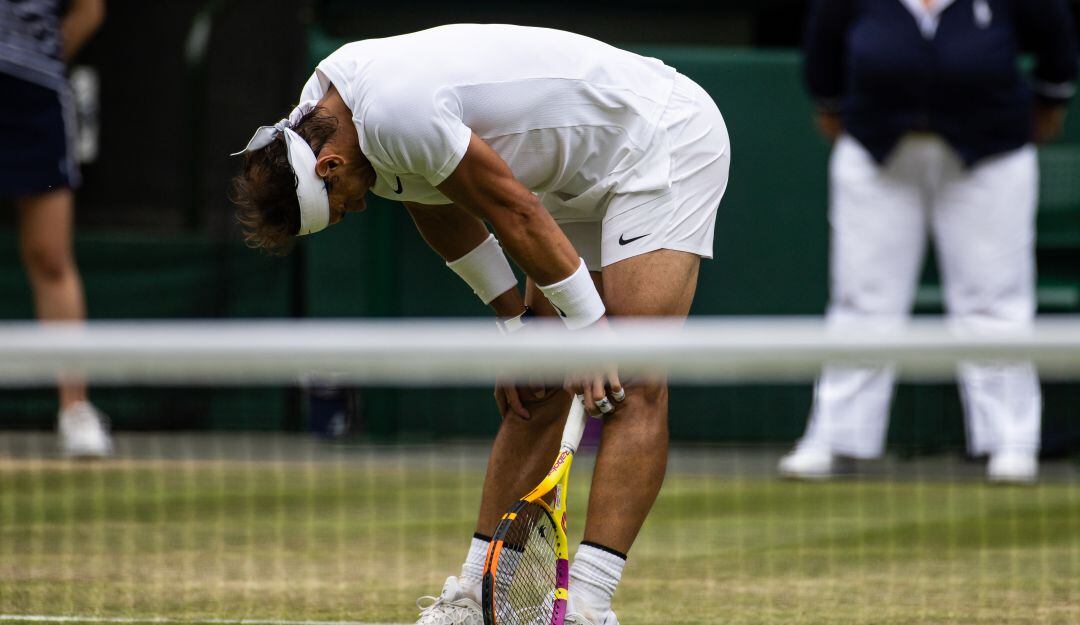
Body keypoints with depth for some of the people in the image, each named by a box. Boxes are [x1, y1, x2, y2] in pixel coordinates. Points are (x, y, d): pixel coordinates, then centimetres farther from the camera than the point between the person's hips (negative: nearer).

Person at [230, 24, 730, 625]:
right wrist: (516, 322, 10)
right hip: (583, 179, 10)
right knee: (537, 390, 7)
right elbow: (442, 210, 12)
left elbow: (516, 212, -24)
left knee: (634, 386, -17)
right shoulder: (317, 116, 0)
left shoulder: (394, 119, -31)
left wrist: (589, 330, -16)